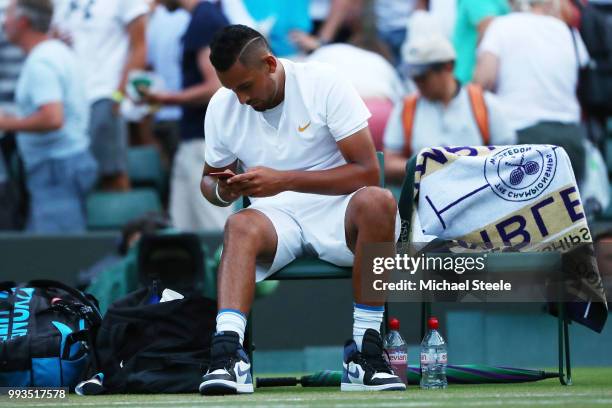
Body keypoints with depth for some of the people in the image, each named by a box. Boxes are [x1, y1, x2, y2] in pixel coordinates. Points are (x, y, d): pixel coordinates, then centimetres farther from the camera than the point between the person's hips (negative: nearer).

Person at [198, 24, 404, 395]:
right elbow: (210, 177, 20)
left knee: (378, 202, -35)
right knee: (241, 226, -33)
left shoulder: (323, 83, -8)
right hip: (275, 218, 2)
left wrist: (285, 180, -20)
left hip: (335, 211, -2)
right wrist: (221, 191, -7)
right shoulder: (222, 107, 4)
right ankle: (228, 353, -51)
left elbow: (368, 171, -12)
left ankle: (366, 349, -32)